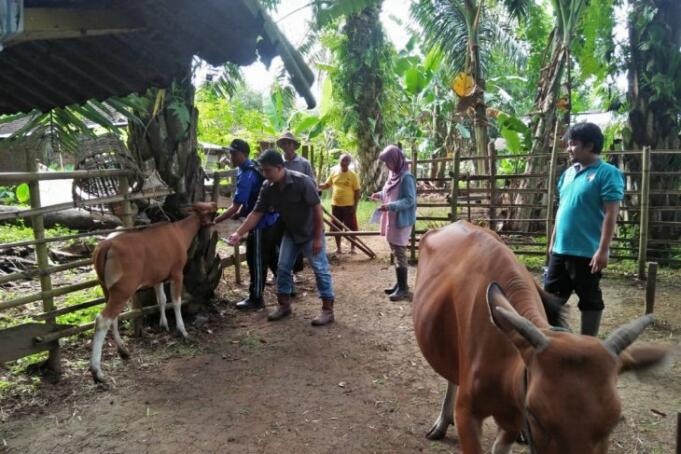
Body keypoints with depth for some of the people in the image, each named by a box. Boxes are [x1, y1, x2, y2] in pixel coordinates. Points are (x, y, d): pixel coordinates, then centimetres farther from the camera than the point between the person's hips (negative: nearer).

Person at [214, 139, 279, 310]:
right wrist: (239, 214, 4)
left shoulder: (246, 175, -22)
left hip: (261, 223, -9)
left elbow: (235, 206, -22)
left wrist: (215, 221, -16)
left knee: (256, 261, 1)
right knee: (271, 257, 18)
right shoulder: (252, 168, 9)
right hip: (270, 220, 10)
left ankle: (255, 299, 11)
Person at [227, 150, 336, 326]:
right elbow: (256, 213, -7)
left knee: (320, 269, -2)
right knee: (283, 268, 7)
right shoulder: (268, 187, -10)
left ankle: (328, 310, 6)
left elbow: (317, 208, -23)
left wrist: (318, 238, -22)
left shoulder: (302, 181, -27)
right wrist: (238, 233, -16)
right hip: (290, 233, 6)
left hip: (311, 232, -6)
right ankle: (284, 305, 22)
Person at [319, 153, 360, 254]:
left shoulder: (353, 175, -5)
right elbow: (326, 185, 12)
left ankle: (352, 247, 16)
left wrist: (355, 206, -10)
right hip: (336, 205, 3)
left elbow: (357, 191, -5)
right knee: (336, 228, 10)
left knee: (352, 228, 3)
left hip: (349, 205, -3)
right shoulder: (334, 173, 5)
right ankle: (338, 247, 22)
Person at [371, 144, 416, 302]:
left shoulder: (406, 177, -18)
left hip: (401, 221, -9)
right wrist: (380, 195, 7)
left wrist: (390, 206, -28)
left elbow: (410, 200, -21)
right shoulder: (393, 174, 10)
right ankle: (399, 283, 27)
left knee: (400, 254, -4)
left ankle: (404, 288, 5)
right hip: (392, 220, 9)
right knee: (395, 253, 16)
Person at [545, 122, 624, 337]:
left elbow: (610, 214, -14)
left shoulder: (607, 173, -10)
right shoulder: (569, 172, 12)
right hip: (561, 250, 7)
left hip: (587, 252, -7)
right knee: (550, 296, 13)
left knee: (589, 299, 7)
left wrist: (603, 250, -19)